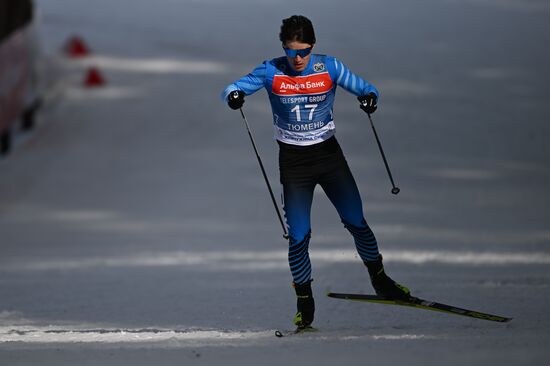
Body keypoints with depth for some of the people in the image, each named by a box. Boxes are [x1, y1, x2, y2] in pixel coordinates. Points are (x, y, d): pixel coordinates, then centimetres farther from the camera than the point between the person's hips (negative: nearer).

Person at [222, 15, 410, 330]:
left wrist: (370, 98, -27)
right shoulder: (271, 72, -8)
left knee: (356, 222, -2)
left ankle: (379, 279, 22)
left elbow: (364, 88, -3)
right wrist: (234, 97, -31)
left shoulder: (329, 68, -7)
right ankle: (305, 301, 11)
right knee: (299, 236, -6)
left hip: (329, 154, 1)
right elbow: (232, 90, -6)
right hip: (293, 162, -1)